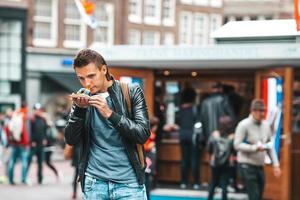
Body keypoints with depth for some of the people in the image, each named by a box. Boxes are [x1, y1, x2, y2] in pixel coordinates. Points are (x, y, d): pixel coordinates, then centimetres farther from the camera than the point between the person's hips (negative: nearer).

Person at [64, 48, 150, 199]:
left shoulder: (132, 92, -2)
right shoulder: (83, 97, 6)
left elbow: (143, 135, -10)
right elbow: (71, 140, 3)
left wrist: (109, 114, -20)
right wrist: (79, 109, -12)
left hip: (128, 181, -2)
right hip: (94, 182, 2)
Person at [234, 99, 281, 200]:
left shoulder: (266, 125, 9)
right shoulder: (244, 125, -10)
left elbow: (270, 146, 14)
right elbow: (237, 145, -14)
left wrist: (276, 164, 8)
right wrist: (254, 148, -23)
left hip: (260, 166, 7)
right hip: (247, 166, -7)